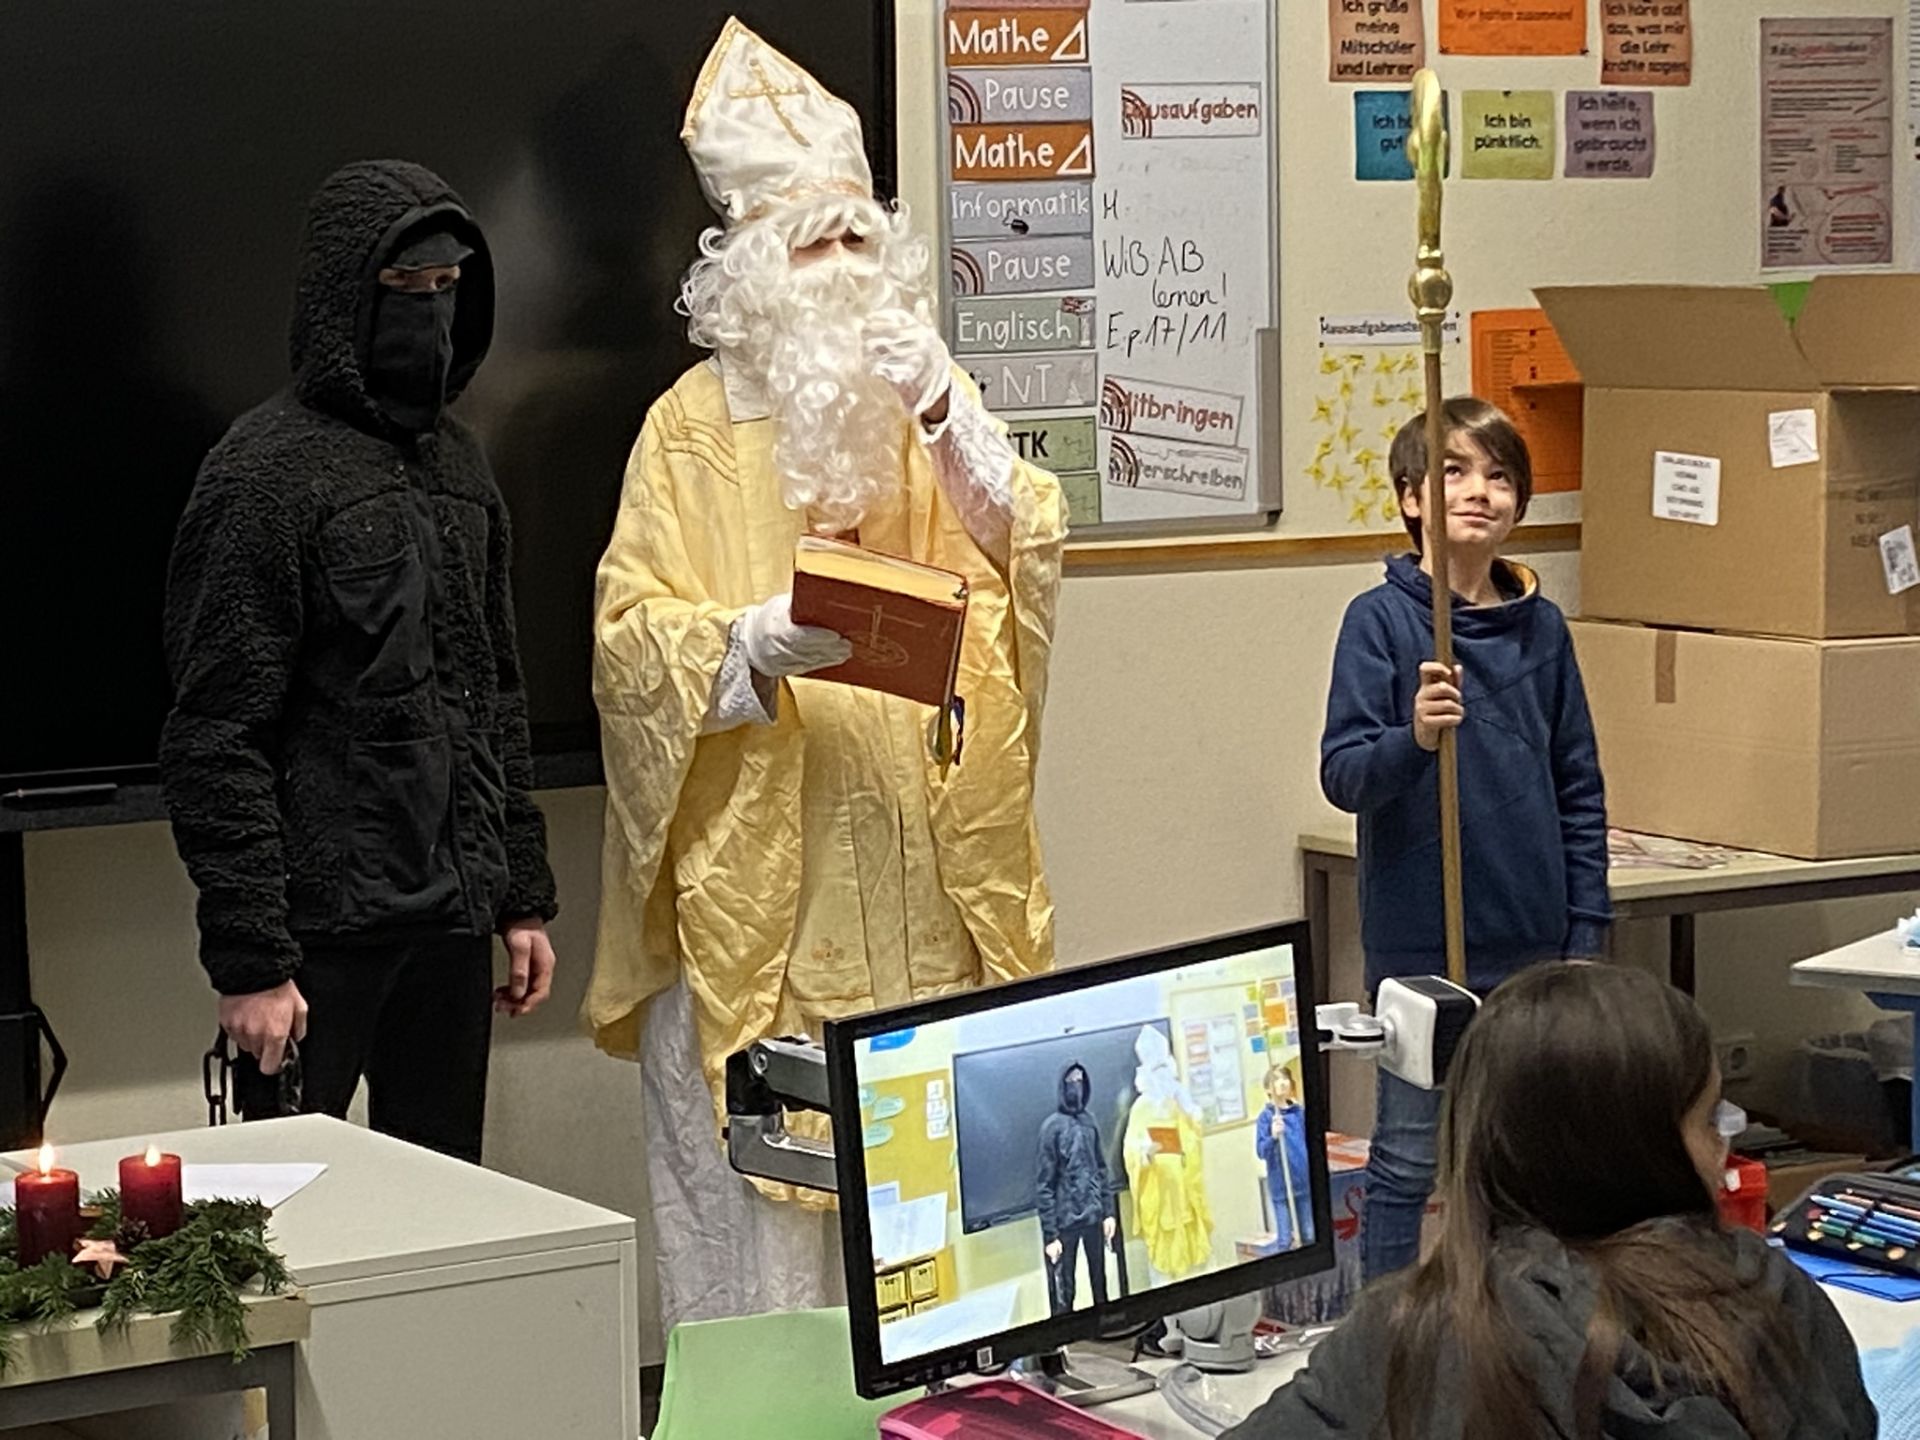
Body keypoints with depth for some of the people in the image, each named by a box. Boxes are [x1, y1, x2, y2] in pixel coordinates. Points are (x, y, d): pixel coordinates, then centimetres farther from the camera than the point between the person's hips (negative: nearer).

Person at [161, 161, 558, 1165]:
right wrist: (250, 959, -16)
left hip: (452, 924, 7)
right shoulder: (269, 472, -9)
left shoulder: (457, 461, 15)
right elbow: (215, 741, -12)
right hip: (321, 928, -7)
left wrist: (524, 896, 17)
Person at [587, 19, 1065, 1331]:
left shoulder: (929, 399, 12)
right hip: (757, 893, -3)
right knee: (761, 1212, -2)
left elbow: (1027, 559, -1)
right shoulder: (697, 425, -1)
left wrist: (947, 417, -14)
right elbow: (632, 637, -7)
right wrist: (760, 644, -25)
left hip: (925, 889, 4)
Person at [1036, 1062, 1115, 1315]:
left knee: (1100, 1283, 12)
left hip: (1094, 1217, 6)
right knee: (1064, 1293, -5)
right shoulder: (1052, 1127, -9)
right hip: (1066, 1221, -6)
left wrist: (1108, 1211, 9)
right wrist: (1050, 1234, -14)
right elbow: (1044, 1184, -11)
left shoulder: (1088, 1122, 8)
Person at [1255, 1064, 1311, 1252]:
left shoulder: (1299, 1113, 4)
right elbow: (1261, 1151, -9)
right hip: (1281, 1186, -4)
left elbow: (1310, 1143, 14)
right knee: (1285, 1239, 0)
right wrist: (1273, 1136, -27)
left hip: (1304, 1182, 4)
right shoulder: (1266, 1117, -6)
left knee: (1308, 1236, 11)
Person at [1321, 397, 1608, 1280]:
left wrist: (1586, 933, 7)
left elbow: (1578, 788, 11)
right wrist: (1412, 740, -32)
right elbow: (1343, 776, -12)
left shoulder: (1541, 627, 6)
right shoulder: (1379, 620, -7)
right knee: (1412, 1157, 3)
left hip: (1531, 943, 5)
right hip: (1420, 942, -4)